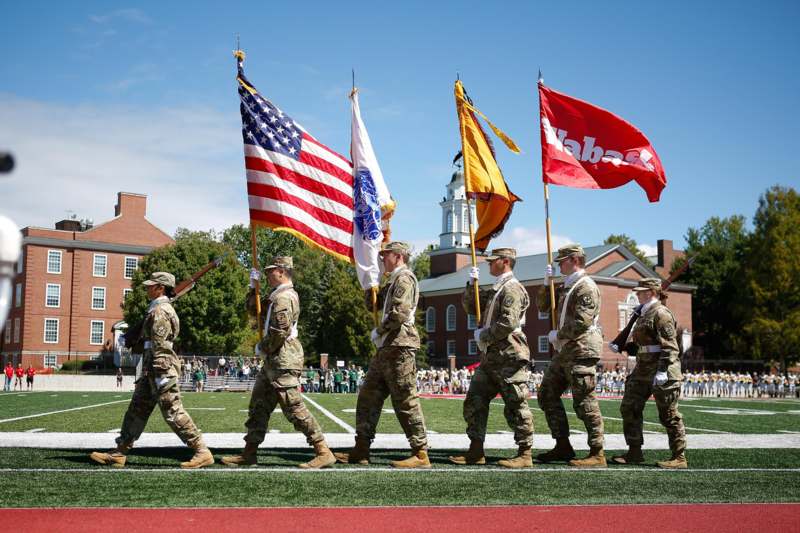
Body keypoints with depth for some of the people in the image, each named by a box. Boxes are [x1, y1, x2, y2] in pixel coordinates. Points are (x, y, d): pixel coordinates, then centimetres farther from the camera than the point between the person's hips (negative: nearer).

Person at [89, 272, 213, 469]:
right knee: (137, 409, 11)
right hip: (151, 369, 11)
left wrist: (161, 375, -23)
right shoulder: (164, 308, 19)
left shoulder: (159, 311, -13)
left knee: (173, 413, -9)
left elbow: (159, 345, -19)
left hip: (161, 366, -11)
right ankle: (119, 454, 15)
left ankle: (202, 452, -6)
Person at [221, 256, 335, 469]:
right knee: (258, 405, 12)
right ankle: (249, 453, 17)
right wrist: (253, 286, 16)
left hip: (284, 360, -11)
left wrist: (263, 348, -9)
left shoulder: (284, 297, -15)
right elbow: (253, 309, 28)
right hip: (273, 361, 11)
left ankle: (324, 453, -7)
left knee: (294, 408, -10)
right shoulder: (277, 295, 19)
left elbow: (280, 331, -23)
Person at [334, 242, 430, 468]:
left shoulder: (404, 278, -9)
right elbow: (372, 305, 26)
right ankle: (361, 450, 15)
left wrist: (379, 332, -10)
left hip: (400, 347, -10)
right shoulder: (393, 282, 23)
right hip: (387, 348, 11)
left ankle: (421, 454, -3)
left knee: (405, 401, -8)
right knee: (368, 396, 10)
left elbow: (399, 313, -21)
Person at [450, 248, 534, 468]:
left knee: (516, 406, -4)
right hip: (491, 357, 10)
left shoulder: (512, 289, -11)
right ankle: (476, 451, 14)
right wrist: (472, 284, 10)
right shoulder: (494, 290, 21)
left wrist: (484, 335, -11)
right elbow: (470, 307, 24)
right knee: (474, 403, 9)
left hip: (509, 356, -10)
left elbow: (508, 323, -21)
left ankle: (525, 454, 2)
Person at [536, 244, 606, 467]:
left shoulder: (587, 287, -12)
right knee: (547, 395, 11)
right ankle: (563, 447, 16)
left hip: (581, 351, -10)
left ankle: (597, 454, -2)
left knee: (585, 402, -8)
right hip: (564, 351, 10)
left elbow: (582, 322, -20)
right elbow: (544, 307, 22)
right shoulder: (566, 287, 19)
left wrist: (558, 335, -9)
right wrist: (547, 283, 10)